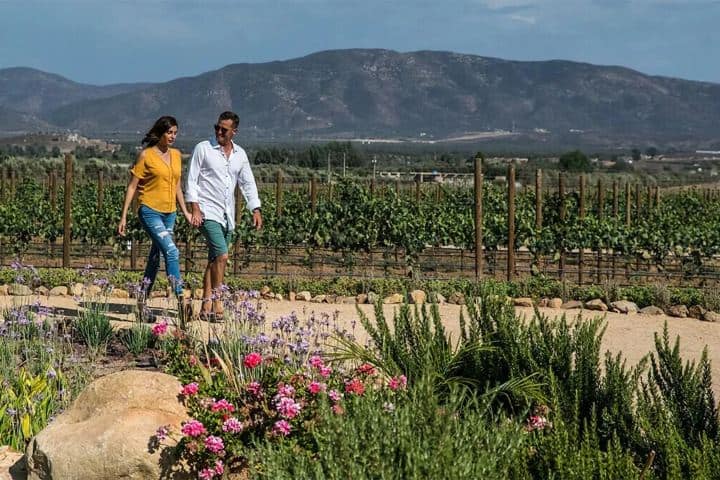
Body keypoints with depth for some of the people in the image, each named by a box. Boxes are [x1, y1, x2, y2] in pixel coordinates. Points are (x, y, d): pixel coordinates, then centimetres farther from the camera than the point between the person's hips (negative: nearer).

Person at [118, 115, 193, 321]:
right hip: (150, 211, -6)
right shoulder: (146, 155, -7)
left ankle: (142, 300, 19)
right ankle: (181, 299, -20)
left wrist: (185, 212, 15)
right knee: (171, 251, -18)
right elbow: (132, 186, -4)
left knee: (156, 257, 10)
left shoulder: (176, 155, 11)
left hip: (169, 213, 6)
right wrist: (124, 216, -7)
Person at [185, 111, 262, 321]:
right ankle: (216, 301, -12)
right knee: (221, 256, -19)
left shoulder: (240, 154, 12)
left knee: (215, 260, 8)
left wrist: (256, 210, 5)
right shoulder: (203, 149, -2)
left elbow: (248, 183, 15)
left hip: (227, 215, 5)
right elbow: (191, 180, -4)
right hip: (208, 212, -5)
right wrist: (195, 209, -12)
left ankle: (206, 307, 12)